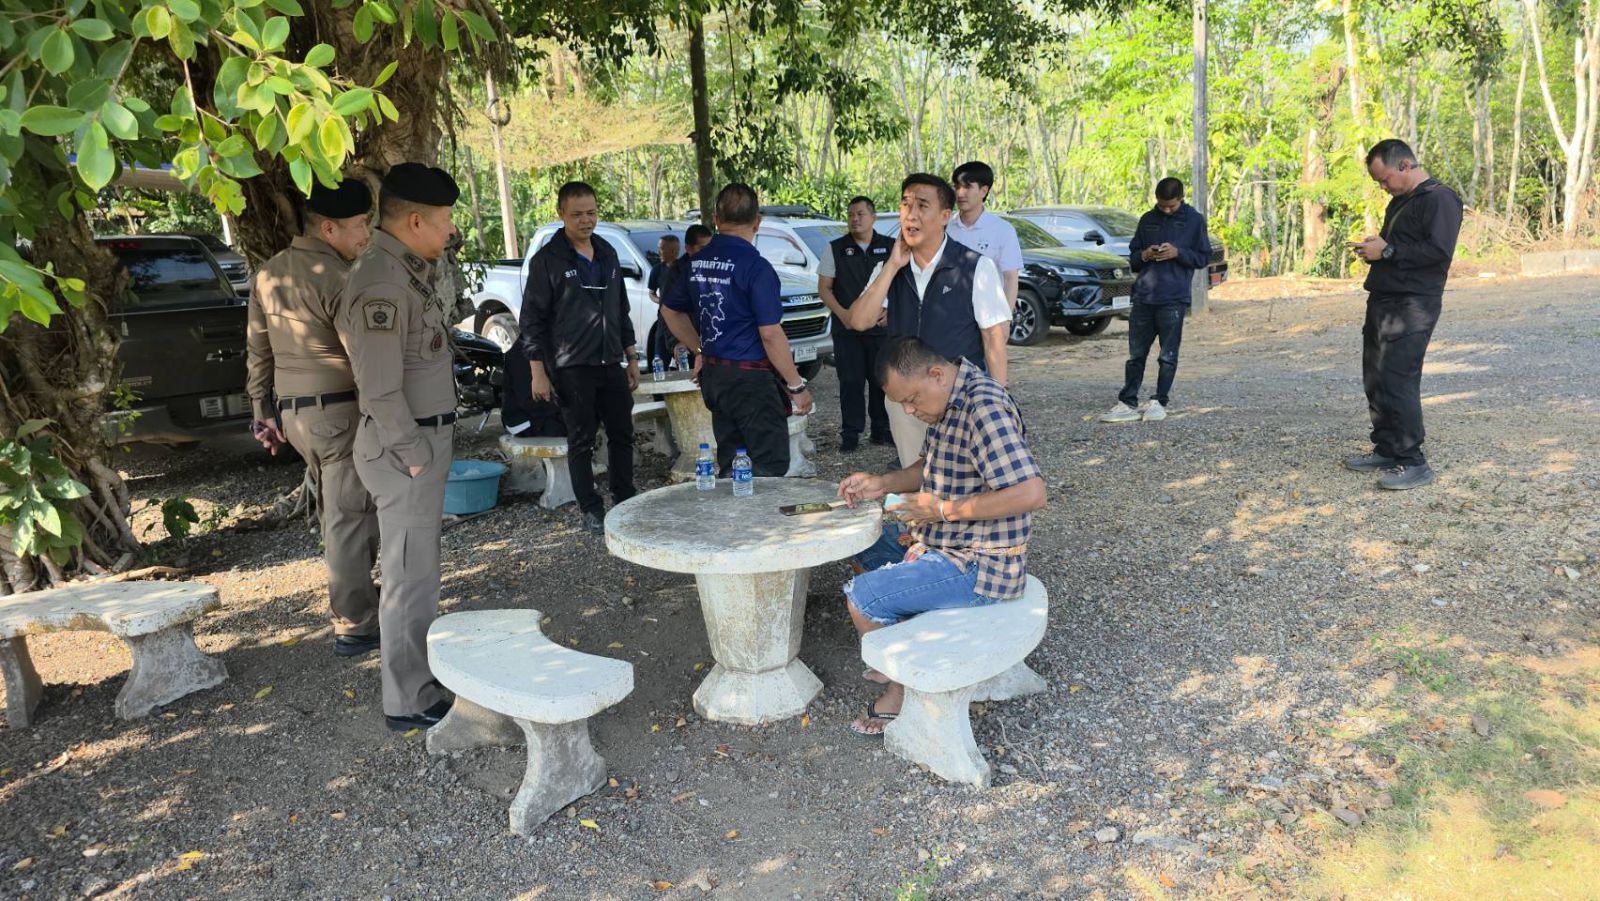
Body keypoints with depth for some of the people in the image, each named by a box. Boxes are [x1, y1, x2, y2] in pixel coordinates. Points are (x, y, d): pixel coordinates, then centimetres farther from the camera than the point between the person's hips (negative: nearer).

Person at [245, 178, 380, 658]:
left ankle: (357, 595, 35)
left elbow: (257, 351, 14)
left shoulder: (268, 274, 9)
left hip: (293, 414, 9)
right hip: (340, 411, -9)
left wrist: (263, 410, 21)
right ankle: (354, 628, 6)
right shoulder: (337, 279, -18)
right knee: (349, 520, -1)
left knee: (336, 514, 21)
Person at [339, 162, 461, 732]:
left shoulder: (409, 272, 12)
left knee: (416, 567, 20)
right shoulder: (381, 283, -20)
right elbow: (380, 390, -23)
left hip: (426, 437, 10)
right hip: (405, 446, -10)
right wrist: (414, 457, -17)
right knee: (410, 575, -2)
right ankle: (410, 702, 9)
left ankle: (422, 669, 35)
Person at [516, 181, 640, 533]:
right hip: (572, 368, -5)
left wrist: (630, 357, 17)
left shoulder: (607, 253, 12)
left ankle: (625, 501, 24)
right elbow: (533, 319, -7)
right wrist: (538, 372, -12)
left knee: (622, 435, 10)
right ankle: (590, 510, 14)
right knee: (582, 442, 3)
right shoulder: (547, 260, -6)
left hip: (611, 363, 6)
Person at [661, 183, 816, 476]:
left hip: (713, 375, 8)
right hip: (751, 379, -8)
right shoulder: (755, 266, -16)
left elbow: (669, 310, 20)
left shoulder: (697, 262, 7)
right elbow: (770, 334, -18)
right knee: (770, 468, 0)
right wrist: (797, 386, -11)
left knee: (729, 466, 16)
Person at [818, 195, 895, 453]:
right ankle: (850, 432, 8)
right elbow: (824, 287, 4)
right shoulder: (836, 248, 5)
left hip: (882, 326, 1)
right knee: (850, 381, 1)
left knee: (882, 379, 5)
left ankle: (882, 429, 17)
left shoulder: (890, 247, 6)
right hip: (847, 328, -1)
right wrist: (842, 313, -9)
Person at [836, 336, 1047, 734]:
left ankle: (905, 688, 9)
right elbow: (928, 468, 20)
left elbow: (1032, 492, -31)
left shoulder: (984, 408, -25)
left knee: (862, 597, -15)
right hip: (944, 542, 11)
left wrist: (944, 509, -25)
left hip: (977, 566, -11)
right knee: (864, 545, 22)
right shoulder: (948, 402, 6)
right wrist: (881, 484, 1)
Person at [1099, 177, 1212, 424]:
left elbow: (1204, 258, 3)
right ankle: (1128, 403, 10)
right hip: (1143, 298, 3)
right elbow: (1132, 256, 16)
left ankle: (1159, 402, 12)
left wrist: (1178, 253, -13)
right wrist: (1144, 255, -7)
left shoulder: (1194, 220, 2)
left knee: (1168, 355, 2)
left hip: (1173, 300, -3)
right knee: (1136, 354, 5)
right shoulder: (1147, 220, 11)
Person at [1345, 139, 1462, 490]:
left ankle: (1412, 463, -7)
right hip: (1383, 300, 10)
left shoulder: (1440, 198, -10)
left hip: (1412, 306, -10)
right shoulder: (1401, 200, 20)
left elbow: (1440, 250, -21)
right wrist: (1375, 245, 9)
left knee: (1398, 380, -13)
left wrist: (1387, 251, -17)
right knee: (1375, 379, 12)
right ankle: (1387, 450, 22)